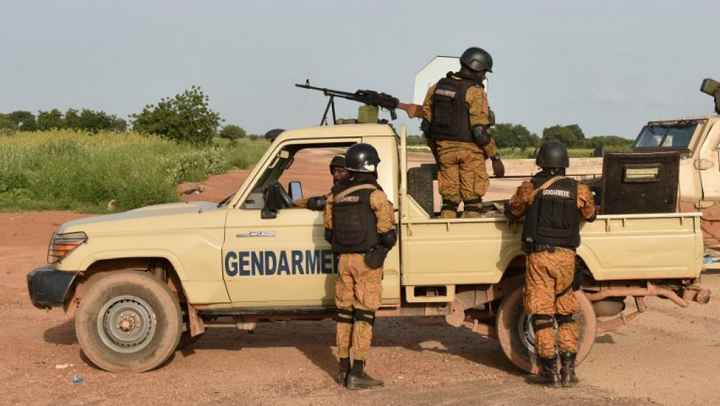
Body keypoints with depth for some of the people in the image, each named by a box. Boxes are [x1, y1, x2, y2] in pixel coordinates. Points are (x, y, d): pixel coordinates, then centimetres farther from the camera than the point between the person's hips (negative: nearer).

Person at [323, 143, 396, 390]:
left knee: (345, 313, 13)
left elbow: (328, 232, 11)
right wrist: (381, 250, 7)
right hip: (367, 260, -5)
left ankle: (343, 369, 20)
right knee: (364, 316, -2)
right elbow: (388, 233, -13)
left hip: (343, 259, 5)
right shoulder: (374, 194, -11)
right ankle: (357, 373, -2)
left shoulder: (336, 194, 6)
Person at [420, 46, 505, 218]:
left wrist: (436, 152, 20)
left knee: (449, 200, 12)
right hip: (469, 150, -6)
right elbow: (479, 130, -17)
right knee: (473, 201, 2)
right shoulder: (474, 92, -12)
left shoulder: (437, 87, 7)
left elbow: (427, 124, 10)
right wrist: (496, 157, -11)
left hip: (445, 148, 6)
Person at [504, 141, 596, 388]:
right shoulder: (579, 190, 3)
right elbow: (591, 215, 19)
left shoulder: (530, 188, -1)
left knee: (542, 315, 4)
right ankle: (568, 370, 11)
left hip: (539, 256, -2)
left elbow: (511, 212, 13)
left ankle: (550, 372, 4)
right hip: (566, 256, 2)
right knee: (566, 314, 14)